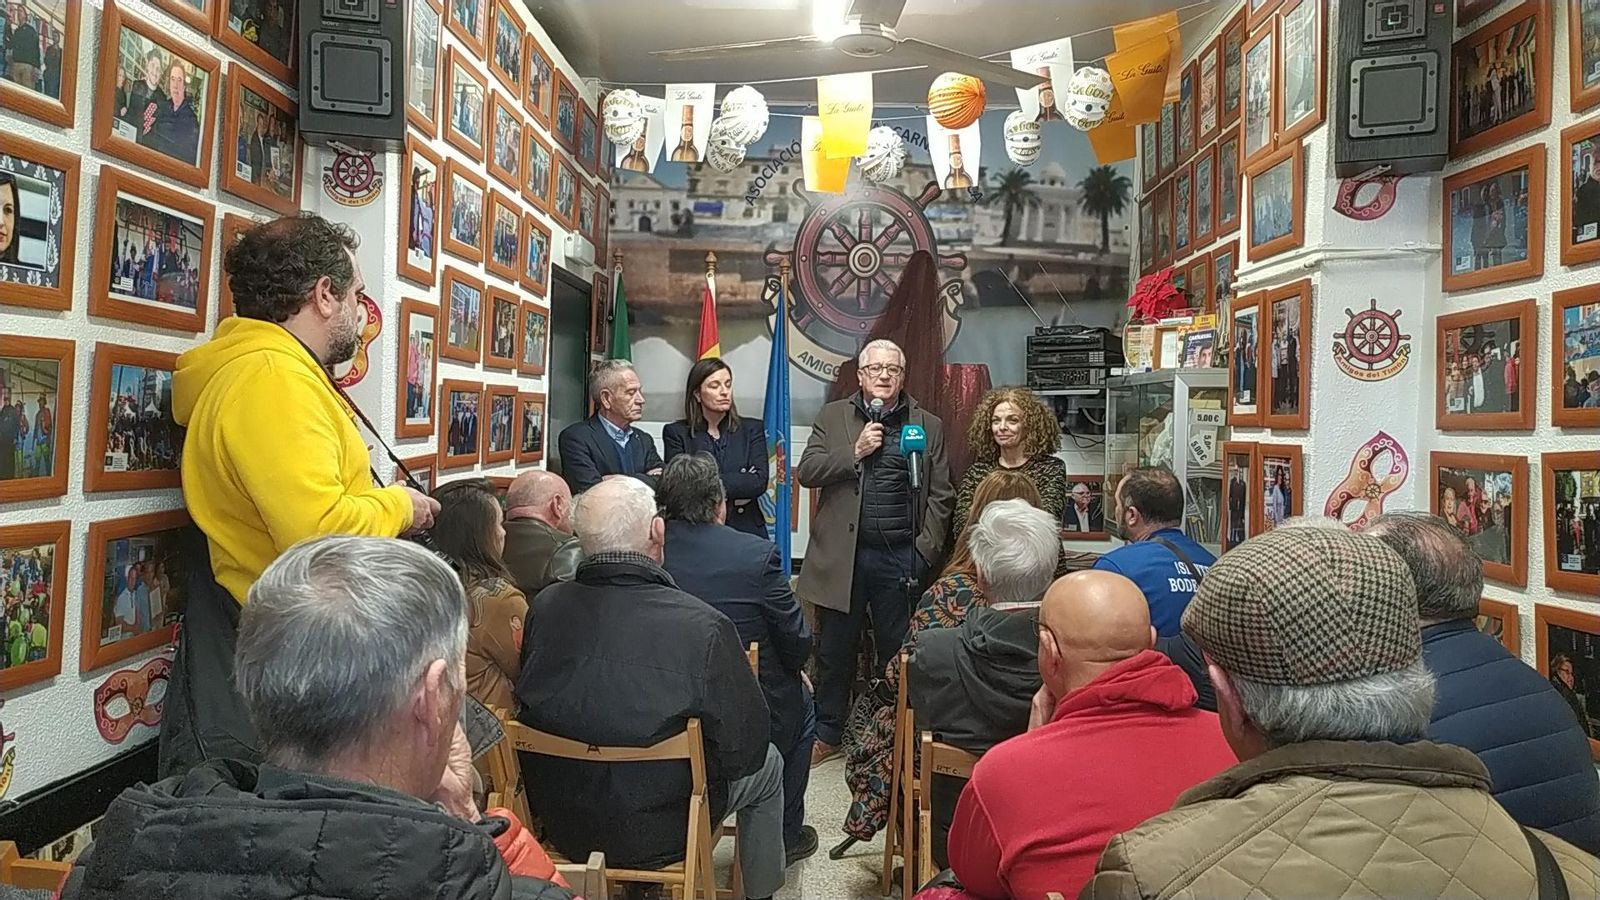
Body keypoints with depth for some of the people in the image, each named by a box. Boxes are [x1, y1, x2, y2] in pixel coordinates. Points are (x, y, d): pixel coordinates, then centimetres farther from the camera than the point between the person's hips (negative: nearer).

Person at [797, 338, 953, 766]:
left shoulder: (929, 426, 7)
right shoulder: (833, 417, 8)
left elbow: (939, 495, 4)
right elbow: (806, 472, -1)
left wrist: (926, 550, -6)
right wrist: (855, 452, -12)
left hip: (901, 558, 0)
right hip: (842, 555, 1)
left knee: (897, 652, 8)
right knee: (834, 651, 11)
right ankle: (827, 734, 27)